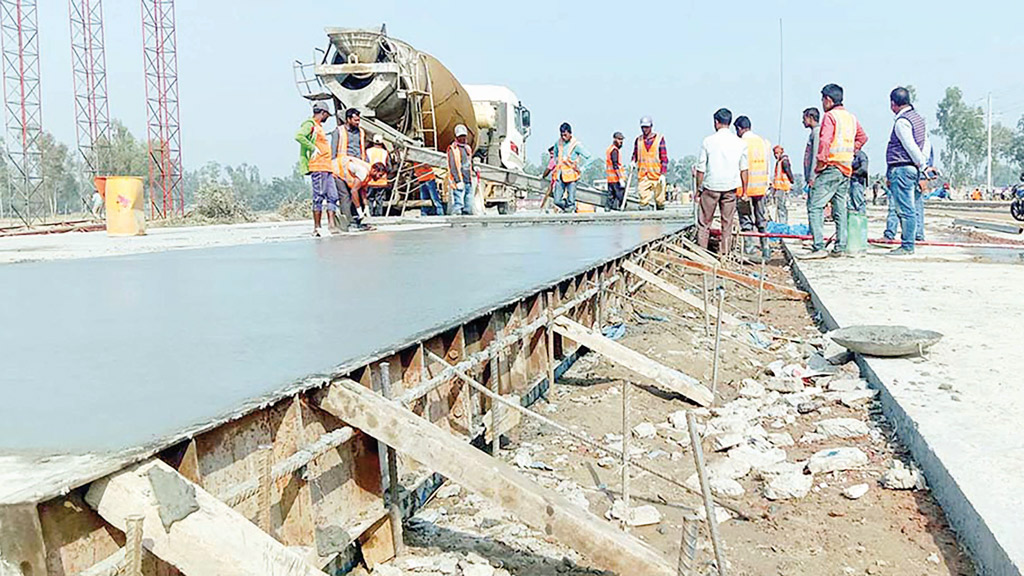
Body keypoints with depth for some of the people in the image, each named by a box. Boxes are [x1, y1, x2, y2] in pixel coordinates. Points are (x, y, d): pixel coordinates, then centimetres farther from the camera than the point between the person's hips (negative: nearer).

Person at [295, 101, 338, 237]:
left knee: (333, 196, 4)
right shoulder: (310, 124, -3)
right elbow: (299, 135, -22)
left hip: (327, 168, 9)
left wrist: (332, 168, 21)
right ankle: (317, 228, -6)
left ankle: (331, 226, 4)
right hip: (317, 167, -9)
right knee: (319, 197, -8)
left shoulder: (319, 127, 25)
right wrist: (313, 148, -17)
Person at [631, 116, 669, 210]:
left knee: (659, 200, 6)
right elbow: (635, 154, 21)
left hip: (657, 176, -2)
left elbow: (664, 157, 0)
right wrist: (633, 162, -2)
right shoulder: (638, 140, 9)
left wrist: (663, 174, -7)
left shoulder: (659, 139, 0)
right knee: (643, 200, -7)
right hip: (642, 176, 2)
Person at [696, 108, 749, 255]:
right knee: (727, 223, 9)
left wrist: (698, 188, 6)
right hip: (731, 187, 2)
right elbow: (744, 169, 4)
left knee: (704, 222, 6)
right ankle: (724, 253, 12)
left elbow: (701, 168, -3)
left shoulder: (708, 141, -6)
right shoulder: (740, 143, 1)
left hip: (711, 186, -2)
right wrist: (744, 191, 11)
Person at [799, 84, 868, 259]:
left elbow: (825, 141, -19)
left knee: (816, 207, -10)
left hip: (831, 168, -8)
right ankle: (840, 247, 10)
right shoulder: (851, 117, 16)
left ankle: (818, 247, -19)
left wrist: (820, 163, -13)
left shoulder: (830, 116, -8)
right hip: (847, 169, 8)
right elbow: (862, 137, 29)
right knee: (840, 209, 11)